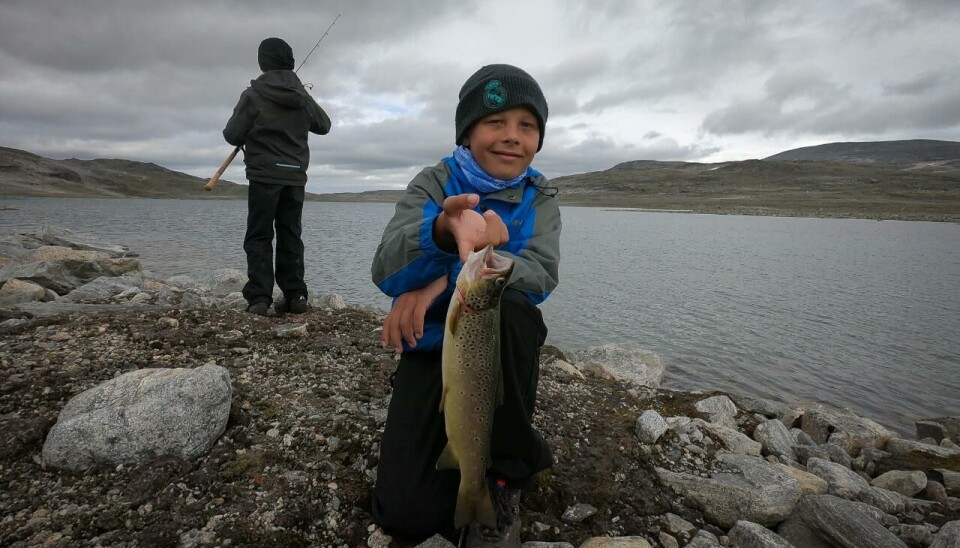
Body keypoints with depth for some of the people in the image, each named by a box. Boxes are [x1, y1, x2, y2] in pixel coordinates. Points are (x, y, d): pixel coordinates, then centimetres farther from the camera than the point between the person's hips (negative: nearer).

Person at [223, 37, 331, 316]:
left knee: (259, 237, 0)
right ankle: (295, 296, 6)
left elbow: (232, 135, -5)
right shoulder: (303, 96, 7)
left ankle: (259, 299, -6)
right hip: (295, 176, 4)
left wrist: (249, 137, 16)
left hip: (264, 175, -4)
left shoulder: (253, 95, -6)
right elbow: (324, 125, 21)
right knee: (291, 236, 9)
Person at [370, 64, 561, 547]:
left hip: (502, 346, 2)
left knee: (510, 302, -36)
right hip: (431, 346, -1)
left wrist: (447, 280, -32)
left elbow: (540, 275, -20)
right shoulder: (433, 184, -7)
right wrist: (443, 230, -45)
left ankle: (505, 473, -15)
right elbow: (386, 271, -23)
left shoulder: (539, 199, -2)